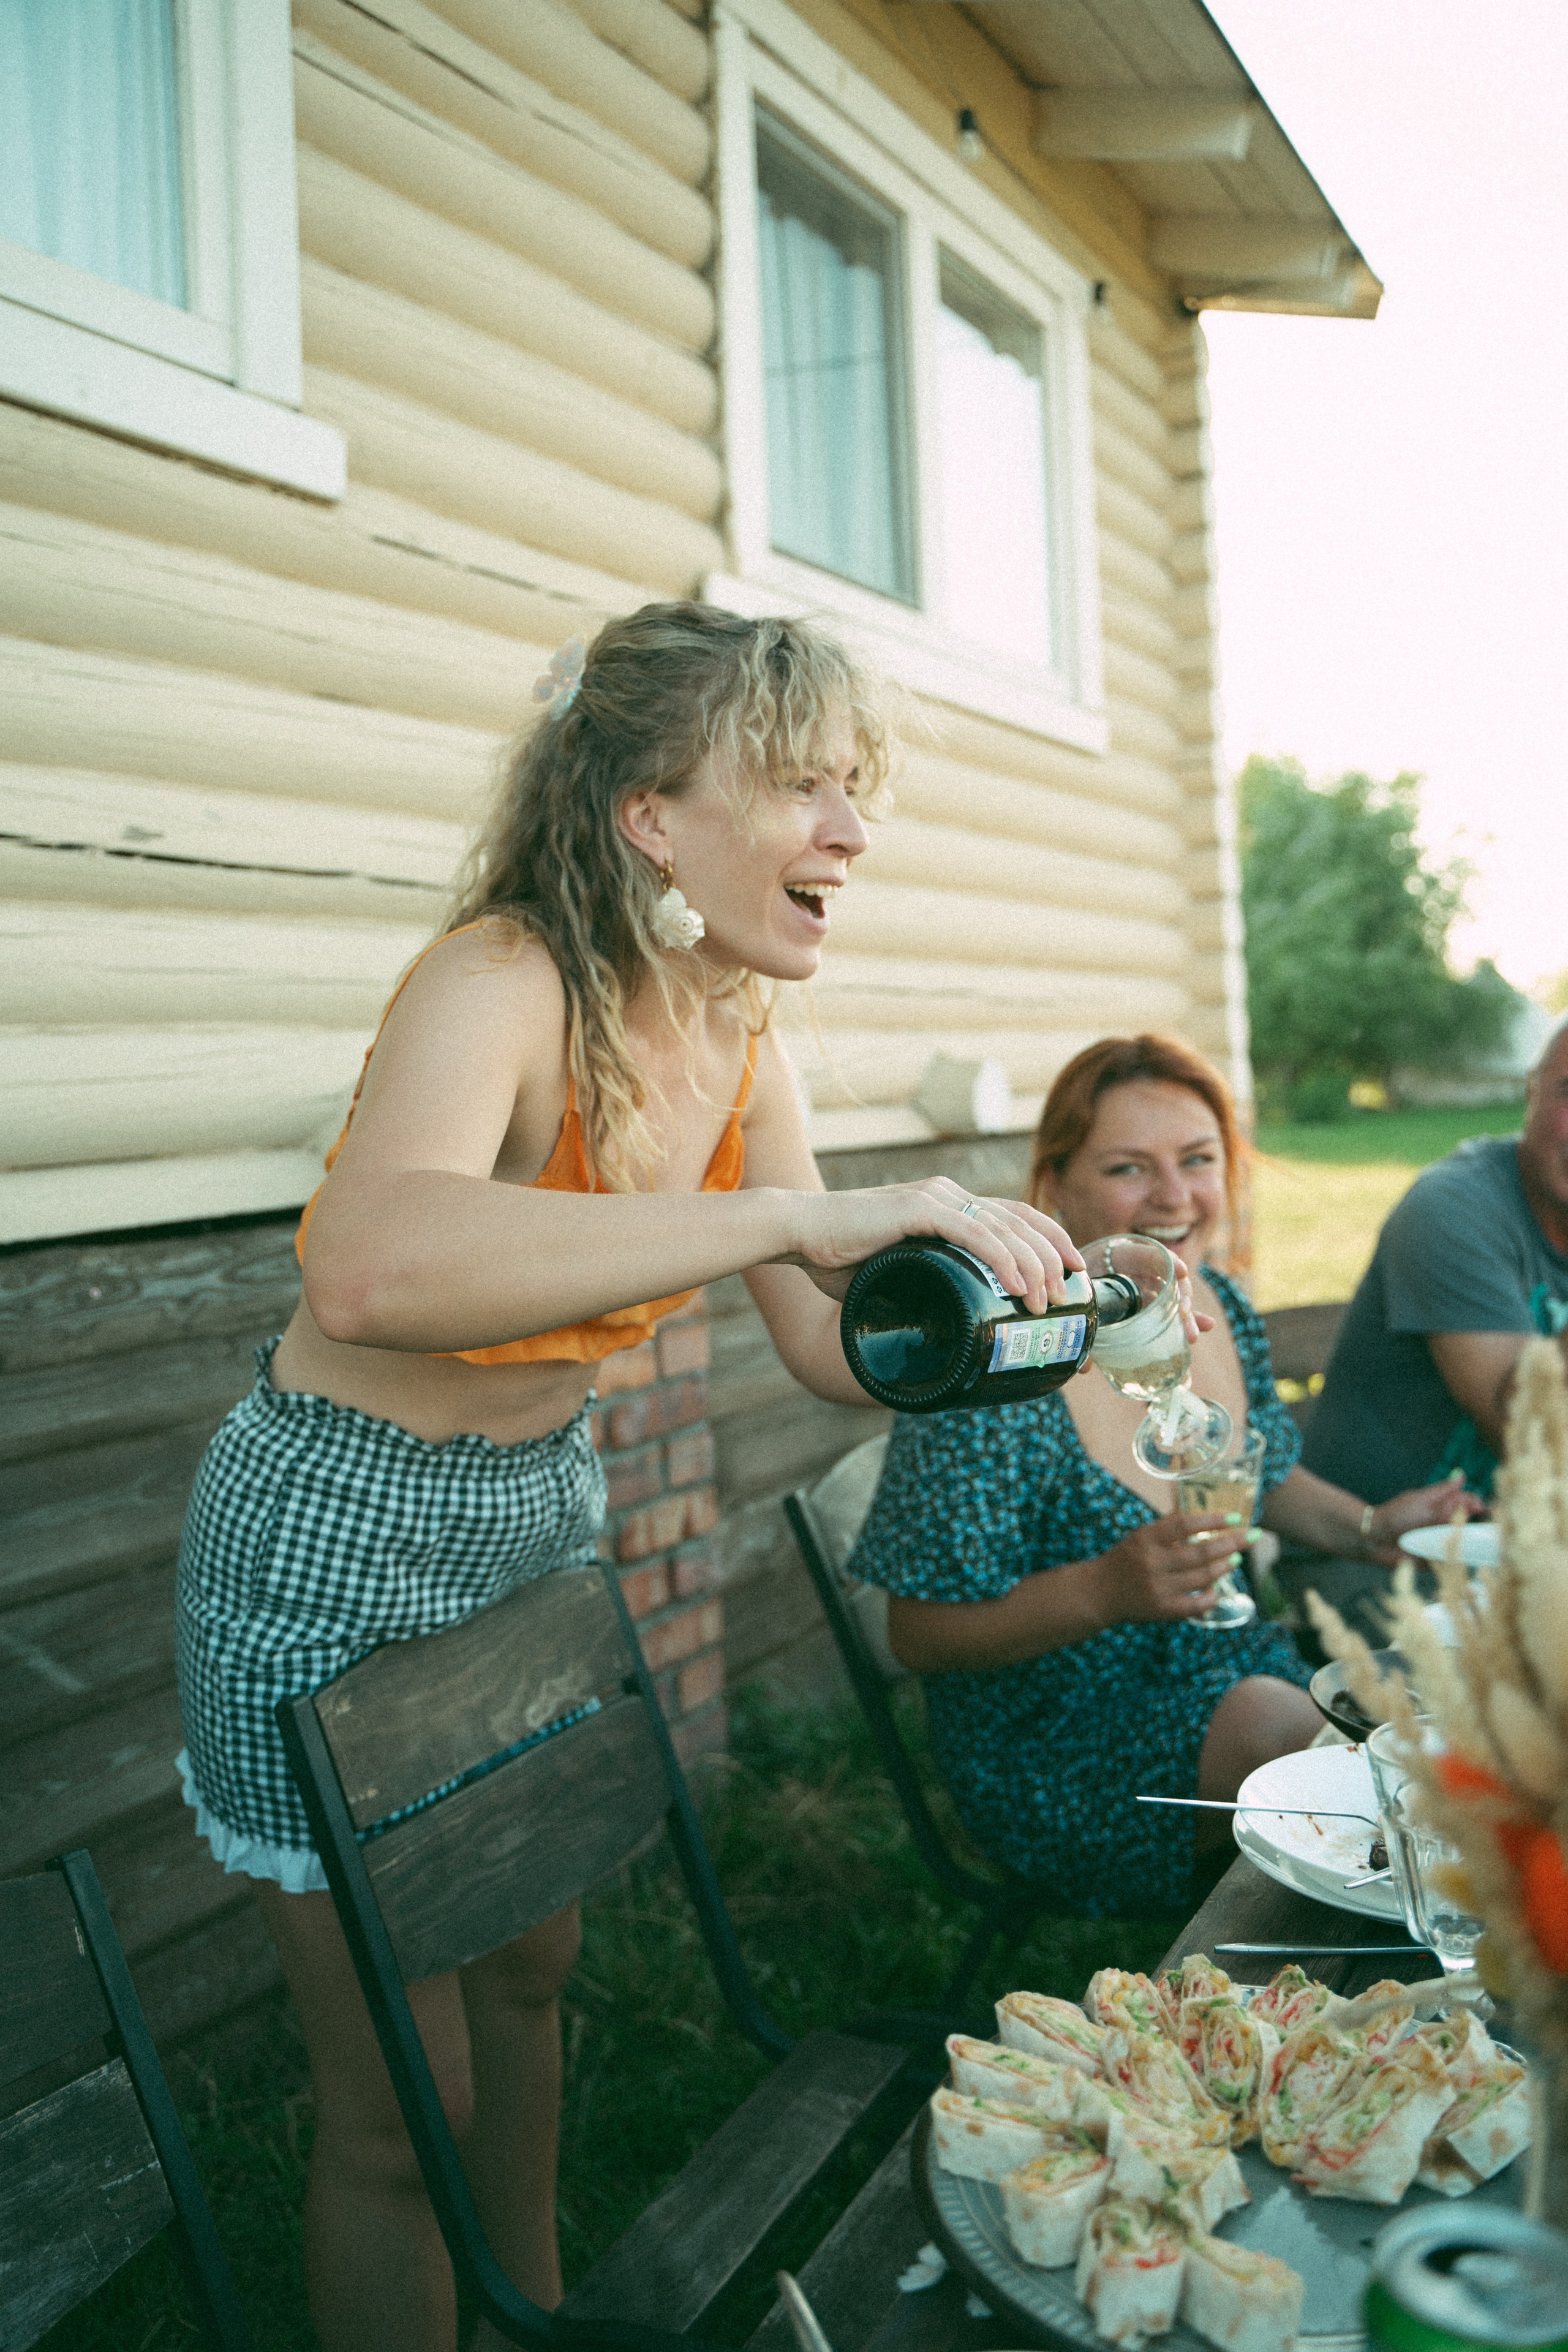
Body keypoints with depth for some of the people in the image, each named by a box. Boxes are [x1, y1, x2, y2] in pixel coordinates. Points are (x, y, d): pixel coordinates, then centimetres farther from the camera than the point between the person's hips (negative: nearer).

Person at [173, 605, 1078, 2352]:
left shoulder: (739, 1046, -3)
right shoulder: (501, 983, -27)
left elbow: (840, 1343, 0)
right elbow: (370, 1274, -48)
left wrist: (1034, 1320, -18)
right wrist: (793, 1212, -49)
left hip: (545, 1508, 8)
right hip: (340, 1545, -7)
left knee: (527, 1968, 25)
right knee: (400, 2106, 7)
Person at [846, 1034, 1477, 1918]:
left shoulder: (1222, 1306, 0)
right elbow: (920, 1634, -19)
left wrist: (1369, 1527, 2)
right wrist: (1103, 1591, -33)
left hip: (1229, 1670, 7)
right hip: (1057, 1746, -7)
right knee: (1272, 1721, -30)